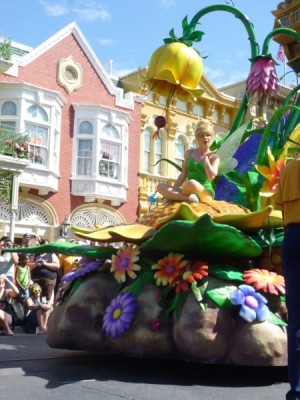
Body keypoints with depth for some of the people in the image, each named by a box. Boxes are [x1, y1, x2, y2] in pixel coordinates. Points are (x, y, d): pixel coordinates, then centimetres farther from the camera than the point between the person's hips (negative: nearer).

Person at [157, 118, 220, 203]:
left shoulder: (214, 157, 4)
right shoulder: (190, 152, 17)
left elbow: (211, 176, -14)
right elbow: (184, 174, 17)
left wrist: (205, 157, -3)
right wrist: (173, 190, 7)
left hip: (205, 194, -5)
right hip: (190, 191, 5)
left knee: (192, 183, -39)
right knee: (160, 186, -16)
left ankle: (174, 197, -13)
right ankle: (188, 198, -33)